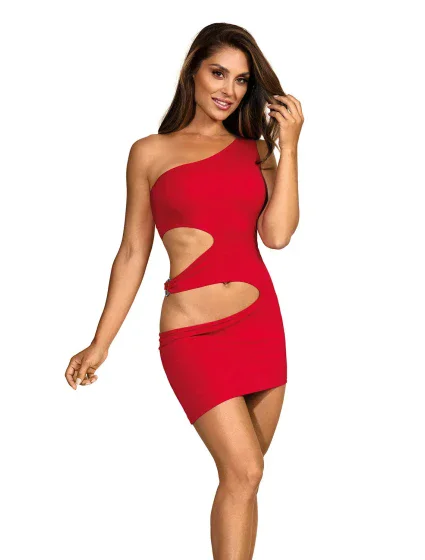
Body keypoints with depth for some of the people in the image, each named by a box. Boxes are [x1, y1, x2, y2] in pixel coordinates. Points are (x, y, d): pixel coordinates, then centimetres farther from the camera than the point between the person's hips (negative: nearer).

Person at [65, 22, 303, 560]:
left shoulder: (256, 150, 12)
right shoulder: (151, 152, 4)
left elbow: (277, 233, -4)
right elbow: (133, 253, 7)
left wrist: (288, 147, -4)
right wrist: (100, 344, 5)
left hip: (261, 321, 4)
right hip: (193, 333, -4)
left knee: (245, 472, 8)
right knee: (243, 471, -13)